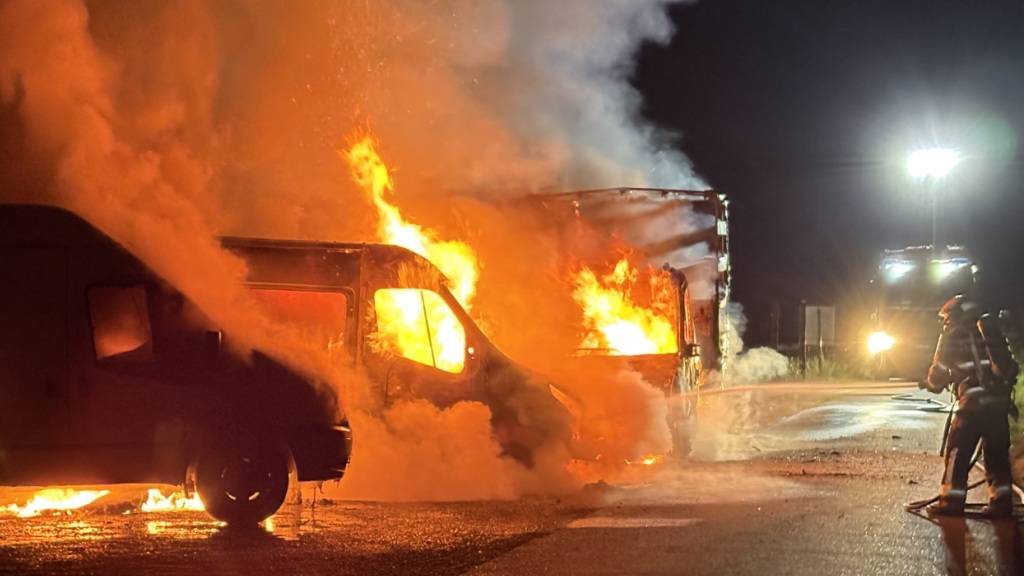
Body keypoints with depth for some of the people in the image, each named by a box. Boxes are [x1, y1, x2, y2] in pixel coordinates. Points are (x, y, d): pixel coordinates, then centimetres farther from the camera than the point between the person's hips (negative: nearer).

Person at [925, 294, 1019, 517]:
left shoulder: (952, 335, 3)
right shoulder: (991, 330, 17)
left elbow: (939, 372, 5)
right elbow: (1012, 366, 18)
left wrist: (935, 383, 26)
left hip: (972, 402, -5)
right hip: (1000, 402, 5)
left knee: (958, 452, 1)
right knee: (997, 453, 12)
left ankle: (952, 500, -1)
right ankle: (1002, 500, 8)